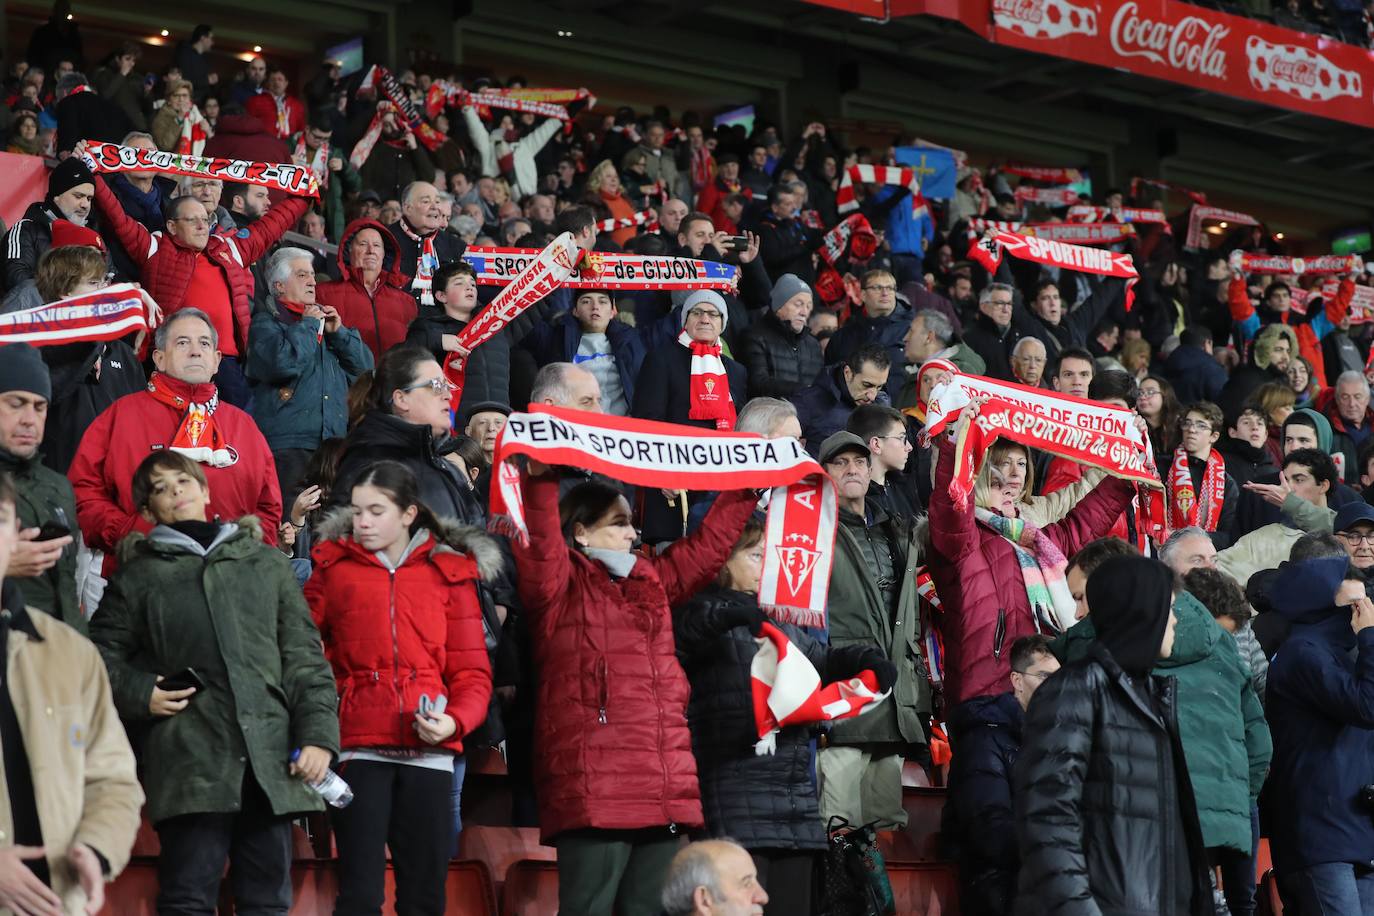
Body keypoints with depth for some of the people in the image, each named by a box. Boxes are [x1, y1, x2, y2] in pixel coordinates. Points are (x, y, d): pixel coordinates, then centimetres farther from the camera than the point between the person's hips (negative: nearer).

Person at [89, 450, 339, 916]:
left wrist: (318, 734, 1)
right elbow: (103, 654, 14)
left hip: (271, 758, 2)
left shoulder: (267, 562, 18)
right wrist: (139, 694, -5)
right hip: (189, 762, -2)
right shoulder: (137, 575, 14)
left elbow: (304, 656, 12)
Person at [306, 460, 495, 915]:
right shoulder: (334, 566, 10)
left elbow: (472, 670, 8)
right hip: (359, 749, -1)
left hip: (428, 751, 1)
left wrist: (456, 720, -11)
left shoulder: (450, 573, 10)